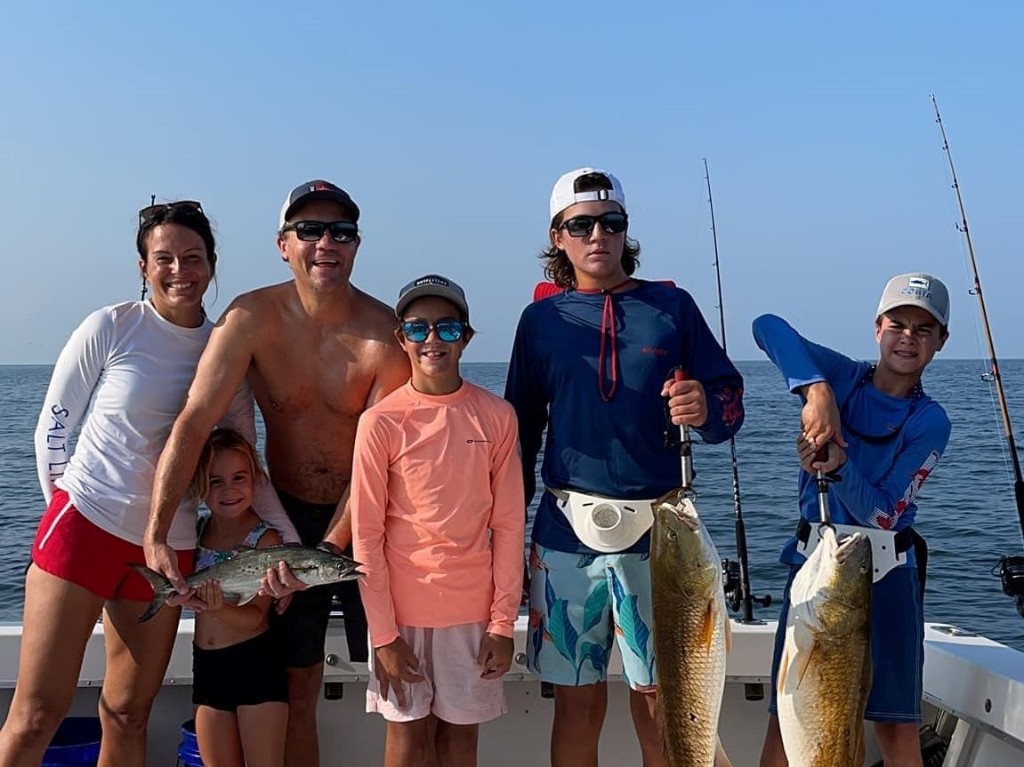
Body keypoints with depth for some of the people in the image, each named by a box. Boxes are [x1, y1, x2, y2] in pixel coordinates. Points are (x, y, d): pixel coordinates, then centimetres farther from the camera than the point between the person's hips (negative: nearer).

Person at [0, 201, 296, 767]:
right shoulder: (110, 328, -5)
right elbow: (52, 429, 3)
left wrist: (291, 542, -5)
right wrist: (65, 502, 2)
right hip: (84, 524, -3)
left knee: (129, 714, 11)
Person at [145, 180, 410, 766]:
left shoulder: (386, 335, -18)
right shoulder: (252, 319, -15)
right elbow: (193, 425, -20)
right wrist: (156, 534, -27)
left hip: (364, 517, -1)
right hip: (286, 514, 1)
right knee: (297, 684, 11)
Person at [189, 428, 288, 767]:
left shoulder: (265, 538, -13)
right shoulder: (196, 530, 3)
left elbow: (255, 616, -16)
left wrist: (220, 609, -32)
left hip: (255, 662, -5)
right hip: (207, 664, 6)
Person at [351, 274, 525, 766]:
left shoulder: (497, 417, -3)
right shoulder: (381, 422, -9)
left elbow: (508, 526, -1)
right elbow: (366, 535, -7)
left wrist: (504, 621, -3)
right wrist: (383, 632, -8)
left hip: (473, 609, 2)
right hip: (403, 608, -1)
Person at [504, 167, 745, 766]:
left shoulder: (672, 306, 5)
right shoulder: (542, 318, 8)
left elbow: (730, 400, 5)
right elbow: (521, 428, 11)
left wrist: (706, 409, -19)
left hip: (657, 532, -1)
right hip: (567, 533, 1)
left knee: (661, 699, 3)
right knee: (578, 700, 8)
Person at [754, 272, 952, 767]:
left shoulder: (930, 422, -2)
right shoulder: (842, 378, 0)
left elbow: (884, 516, -11)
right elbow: (767, 327, -17)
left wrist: (839, 466, -28)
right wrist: (816, 389, -29)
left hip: (886, 574, 0)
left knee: (898, 725, 2)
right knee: (787, 716, -1)